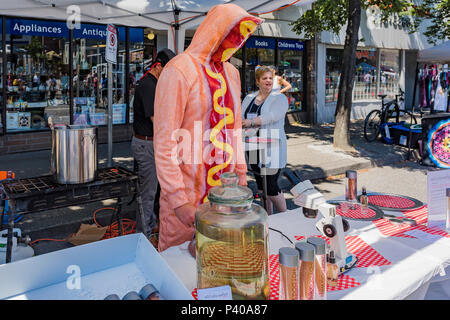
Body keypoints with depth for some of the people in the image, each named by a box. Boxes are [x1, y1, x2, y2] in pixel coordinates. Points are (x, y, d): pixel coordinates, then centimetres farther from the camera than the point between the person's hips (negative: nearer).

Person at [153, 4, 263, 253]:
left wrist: (240, 177, 13)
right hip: (187, 194, -6)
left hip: (224, 189, 6)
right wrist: (178, 201, -19)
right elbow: (164, 143, -16)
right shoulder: (179, 71, -12)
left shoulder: (231, 73, 12)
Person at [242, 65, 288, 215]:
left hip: (272, 149, -5)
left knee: (272, 188, -5)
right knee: (261, 186, 12)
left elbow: (272, 116, -22)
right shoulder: (249, 98, 14)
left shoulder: (280, 98, -4)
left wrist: (252, 122, -34)